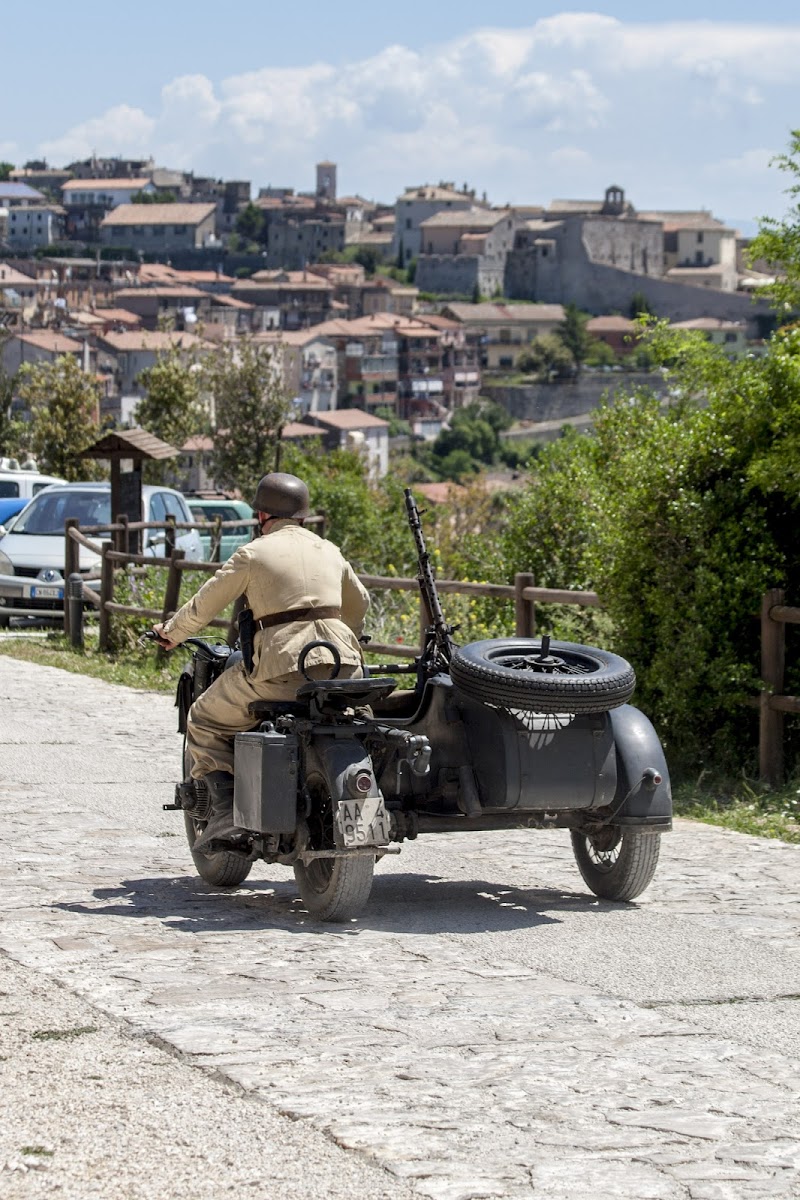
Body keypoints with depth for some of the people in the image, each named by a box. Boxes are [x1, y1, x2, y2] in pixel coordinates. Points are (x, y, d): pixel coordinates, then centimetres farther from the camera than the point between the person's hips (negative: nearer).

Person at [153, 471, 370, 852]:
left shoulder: (253, 554, 3)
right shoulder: (329, 551, 19)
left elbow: (204, 605, 8)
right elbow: (359, 603, 34)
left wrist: (170, 632, 27)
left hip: (282, 667, -5)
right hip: (342, 666, 5)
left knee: (204, 723, 11)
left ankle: (227, 816, -4)